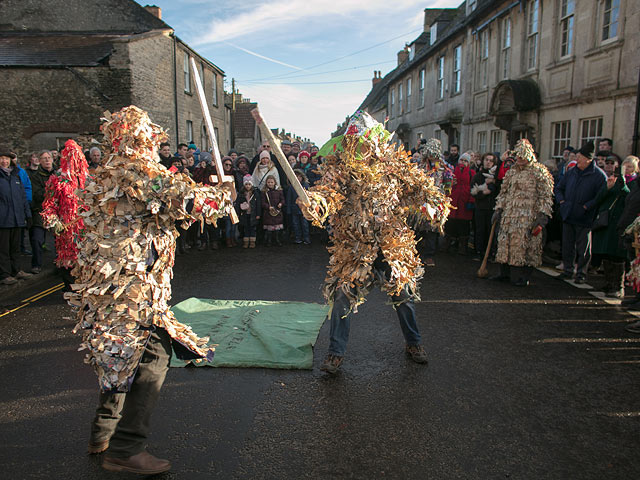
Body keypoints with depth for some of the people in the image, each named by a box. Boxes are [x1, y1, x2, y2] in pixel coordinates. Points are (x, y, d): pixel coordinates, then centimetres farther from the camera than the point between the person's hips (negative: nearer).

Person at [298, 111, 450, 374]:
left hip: (393, 243, 2)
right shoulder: (339, 166, -8)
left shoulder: (395, 162, -1)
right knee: (343, 296, -1)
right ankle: (336, 352, 18)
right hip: (352, 245, -2)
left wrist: (433, 204, -20)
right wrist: (314, 202, -47)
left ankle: (413, 343, 37)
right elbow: (329, 191, -24)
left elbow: (419, 185, 0)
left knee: (403, 293, 14)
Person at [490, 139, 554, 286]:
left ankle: (523, 277, 5)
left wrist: (543, 216, -13)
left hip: (528, 216, -6)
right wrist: (498, 210, 11)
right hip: (509, 215, 6)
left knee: (524, 244, -4)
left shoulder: (540, 172, -3)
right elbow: (503, 192, 20)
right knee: (505, 243, 6)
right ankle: (505, 273, 17)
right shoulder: (511, 172, 15)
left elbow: (545, 196, -6)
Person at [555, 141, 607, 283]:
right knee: (567, 246, 11)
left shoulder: (599, 175, -9)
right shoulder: (571, 172, 8)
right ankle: (568, 270, 24)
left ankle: (581, 273, 17)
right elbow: (559, 188, 20)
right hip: (568, 216, 5)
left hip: (584, 219, -5)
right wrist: (562, 201, 5)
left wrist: (586, 207, -18)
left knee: (583, 248, 5)